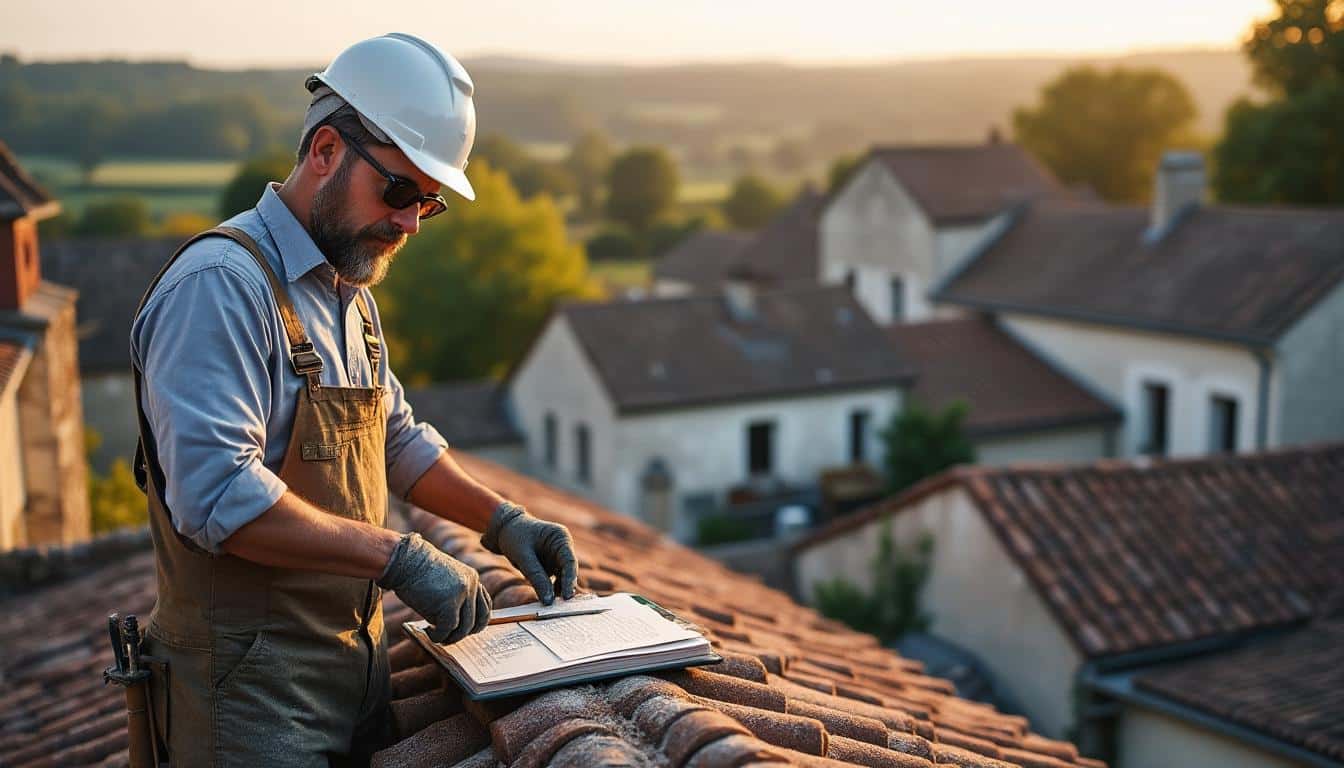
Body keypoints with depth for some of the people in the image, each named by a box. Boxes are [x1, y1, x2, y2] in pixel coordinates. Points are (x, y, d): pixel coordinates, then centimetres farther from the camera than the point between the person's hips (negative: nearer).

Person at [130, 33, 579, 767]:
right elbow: (218, 493, -29)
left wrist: (502, 520, 8)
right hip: (253, 694, -8)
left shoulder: (349, 292, 13)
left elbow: (395, 438, 21)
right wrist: (398, 556, -26)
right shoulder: (222, 283, -19)